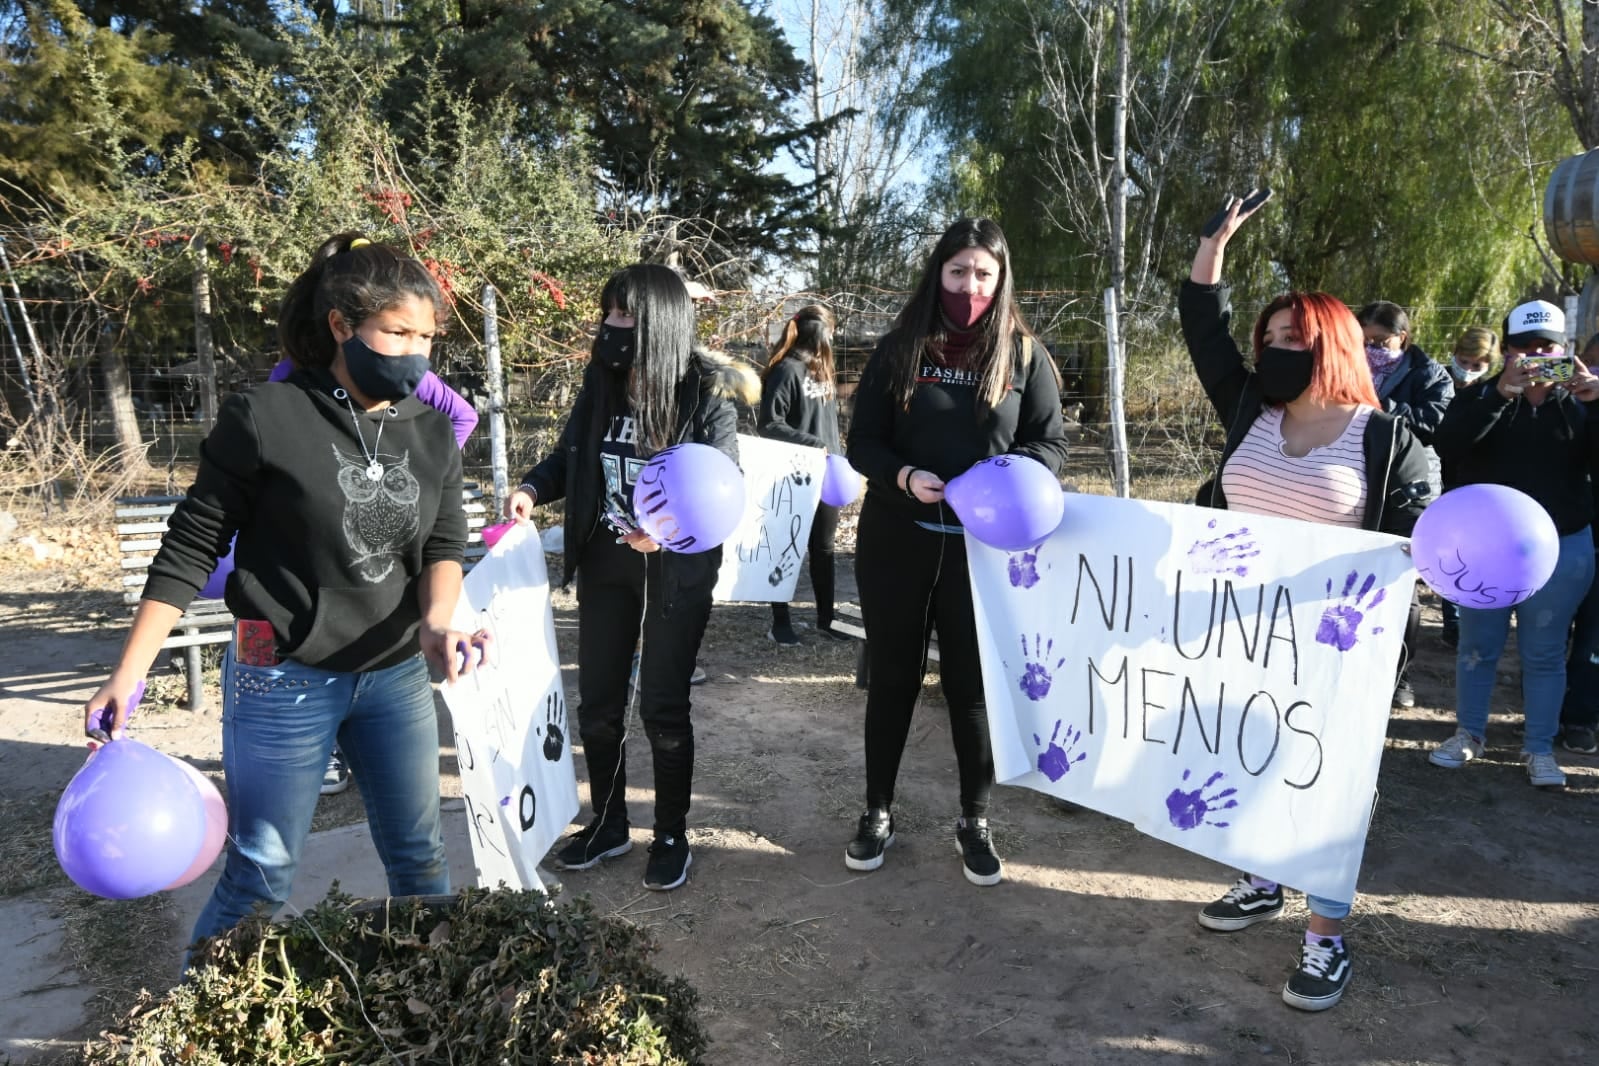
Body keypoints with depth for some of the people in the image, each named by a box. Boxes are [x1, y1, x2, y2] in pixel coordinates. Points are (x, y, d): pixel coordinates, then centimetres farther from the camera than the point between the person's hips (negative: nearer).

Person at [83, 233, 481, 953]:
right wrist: (127, 675, -9)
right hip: (284, 678, -4)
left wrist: (435, 623, -20)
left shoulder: (432, 433, 2)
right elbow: (190, 550, -7)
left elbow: (443, 545, 1)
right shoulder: (266, 419, -12)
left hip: (396, 674, 5)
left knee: (419, 858, 15)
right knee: (260, 875, 6)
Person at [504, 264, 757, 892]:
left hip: (676, 569, -5)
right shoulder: (601, 381, 0)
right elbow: (570, 456, 10)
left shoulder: (706, 391, -14)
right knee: (597, 703, 12)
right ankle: (607, 823, 33)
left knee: (663, 707, 3)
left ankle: (672, 836, 24)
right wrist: (532, 490, -9)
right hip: (605, 562, 5)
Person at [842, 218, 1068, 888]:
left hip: (984, 547, -1)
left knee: (973, 683, 6)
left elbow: (1051, 444, 2)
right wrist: (904, 477, -19)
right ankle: (878, 812, 27)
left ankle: (975, 821, 24)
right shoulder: (899, 349, 2)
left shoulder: (1023, 354, 2)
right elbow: (863, 441, 1)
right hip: (896, 540, 1)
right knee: (892, 676, 11)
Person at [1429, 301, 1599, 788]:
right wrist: (1501, 393, -30)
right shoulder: (1483, 394, 0)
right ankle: (1469, 734, 25)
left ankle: (1539, 748, 19)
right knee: (1477, 646, 11)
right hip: (1484, 543, 0)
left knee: (1545, 654, 8)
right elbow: (1447, 446, -19)